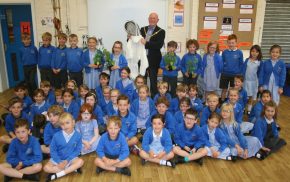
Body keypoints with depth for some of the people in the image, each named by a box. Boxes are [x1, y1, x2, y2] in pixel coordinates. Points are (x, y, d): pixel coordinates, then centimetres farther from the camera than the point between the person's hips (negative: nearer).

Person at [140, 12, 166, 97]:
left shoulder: (161, 31, 0)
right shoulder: (143, 29, 13)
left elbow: (159, 45, -14)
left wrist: (146, 43, -22)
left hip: (153, 59, -4)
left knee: (153, 80, 2)